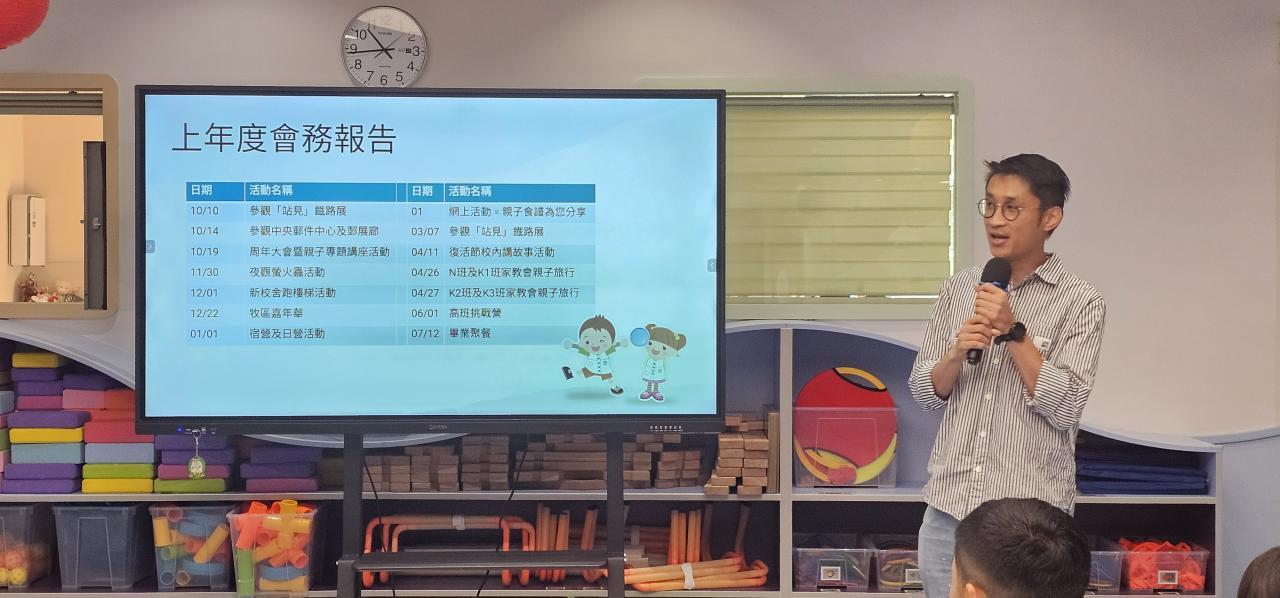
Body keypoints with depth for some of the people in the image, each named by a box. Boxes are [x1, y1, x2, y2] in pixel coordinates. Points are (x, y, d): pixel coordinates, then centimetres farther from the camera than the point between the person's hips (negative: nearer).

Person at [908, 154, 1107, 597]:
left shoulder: (1080, 303, -4)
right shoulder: (960, 288, 9)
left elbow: (1063, 409, -12)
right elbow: (924, 394, 9)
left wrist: (1013, 332, -16)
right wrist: (957, 352, -10)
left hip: (1029, 514, -4)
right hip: (948, 508, 4)